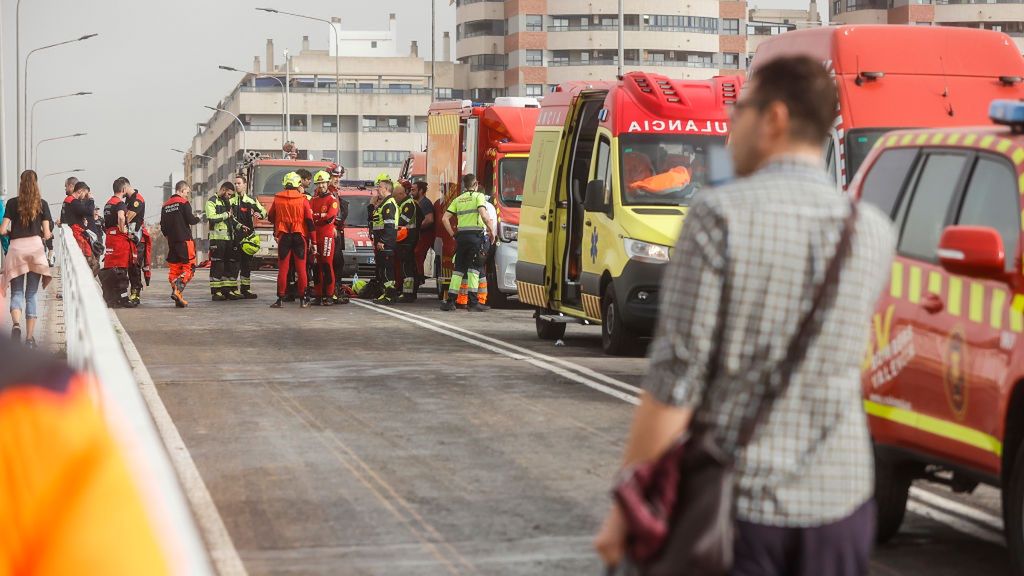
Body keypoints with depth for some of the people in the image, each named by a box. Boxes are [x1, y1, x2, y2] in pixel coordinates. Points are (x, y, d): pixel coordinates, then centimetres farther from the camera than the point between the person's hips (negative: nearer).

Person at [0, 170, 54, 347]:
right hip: (36, 247, 0)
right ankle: (30, 337, 5)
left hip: (16, 248, 0)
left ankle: (16, 324, -22)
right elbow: (46, 233, 4)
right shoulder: (42, 204, 5)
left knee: (17, 292, 7)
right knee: (32, 294, 7)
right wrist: (47, 235, 26)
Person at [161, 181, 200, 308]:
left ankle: (178, 297, 5)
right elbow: (190, 220, -12)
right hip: (184, 240, -7)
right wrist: (197, 219, 8)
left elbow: (163, 225, 14)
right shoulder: (183, 202, -6)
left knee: (174, 268, 9)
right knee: (189, 267, -5)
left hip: (172, 241, 7)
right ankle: (178, 290, -25)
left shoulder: (166, 205, 14)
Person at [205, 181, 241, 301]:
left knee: (231, 264, 8)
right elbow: (211, 217, -19)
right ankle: (216, 291, -4)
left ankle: (229, 290, 14)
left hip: (229, 238, 8)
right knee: (217, 265, -6)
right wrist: (226, 215, -10)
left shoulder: (228, 202, 22)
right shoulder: (212, 202, -4)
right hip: (217, 238, -8)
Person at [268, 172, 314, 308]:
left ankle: (280, 299, 2)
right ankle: (303, 299, 5)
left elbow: (271, 217, 13)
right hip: (299, 236, -1)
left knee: (283, 269, 4)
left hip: (283, 236, 1)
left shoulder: (277, 199, 1)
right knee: (301, 269, 5)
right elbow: (309, 220, -7)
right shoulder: (303, 200, -5)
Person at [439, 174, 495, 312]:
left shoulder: (458, 199, 15)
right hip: (475, 235, -5)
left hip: (461, 236, 5)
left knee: (458, 269, 10)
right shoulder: (478, 196, -1)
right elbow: (484, 215, -16)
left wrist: (453, 234, 15)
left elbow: (445, 219, 9)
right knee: (473, 269, -4)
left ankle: (450, 301, 7)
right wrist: (492, 230, -6)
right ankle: (473, 302, -9)